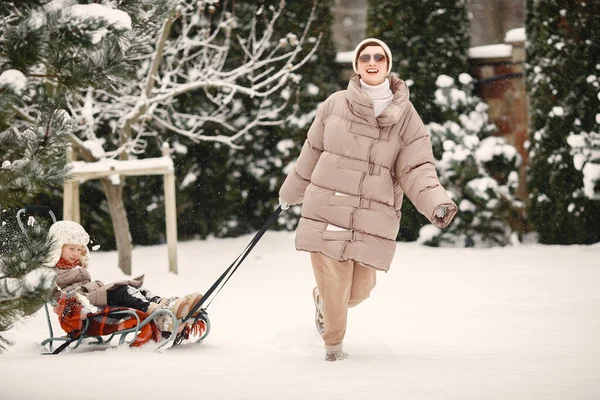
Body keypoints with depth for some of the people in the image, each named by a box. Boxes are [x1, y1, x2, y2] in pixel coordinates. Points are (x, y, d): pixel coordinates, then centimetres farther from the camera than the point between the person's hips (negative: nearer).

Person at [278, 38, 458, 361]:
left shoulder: (406, 117, 2)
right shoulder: (336, 105, 0)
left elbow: (417, 170, -3)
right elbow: (312, 152, 13)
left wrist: (437, 204, -21)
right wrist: (291, 192, 23)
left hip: (372, 222, 1)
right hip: (327, 212, -1)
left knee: (358, 290, 5)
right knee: (334, 289, -4)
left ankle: (323, 300, 42)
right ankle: (333, 344, 25)